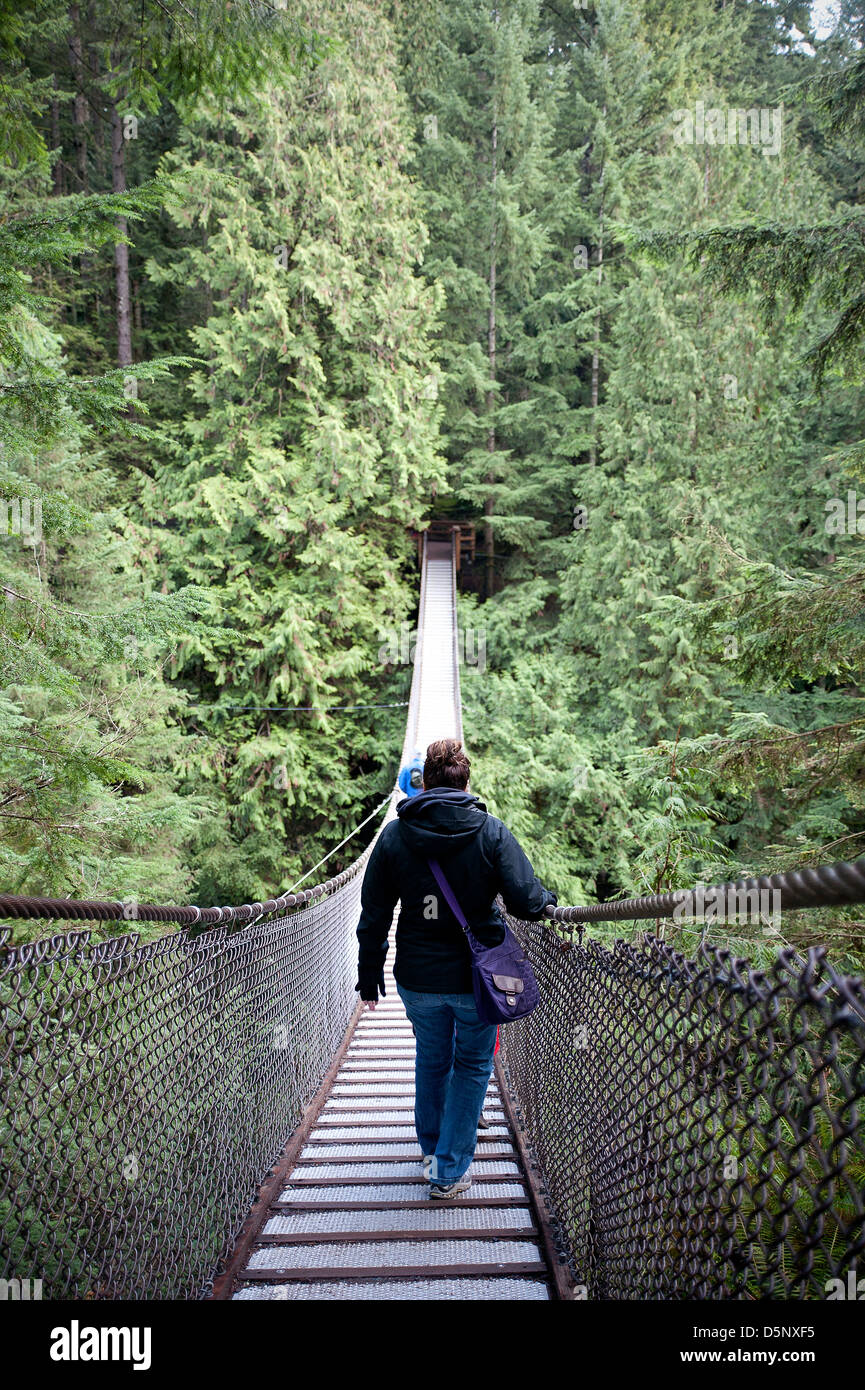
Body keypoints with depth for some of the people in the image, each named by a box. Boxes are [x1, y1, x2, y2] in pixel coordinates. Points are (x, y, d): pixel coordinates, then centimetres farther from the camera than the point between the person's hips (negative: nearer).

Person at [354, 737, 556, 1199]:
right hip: (477, 978, -2)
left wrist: (369, 976, 10)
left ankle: (431, 1149, 43)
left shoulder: (393, 835, -5)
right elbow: (527, 902, -15)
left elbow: (374, 916, -1)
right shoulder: (491, 831, -12)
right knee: (472, 1066, 18)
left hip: (417, 979, 2)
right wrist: (547, 898, 9)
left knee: (431, 1060, 25)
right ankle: (449, 1172, 22)